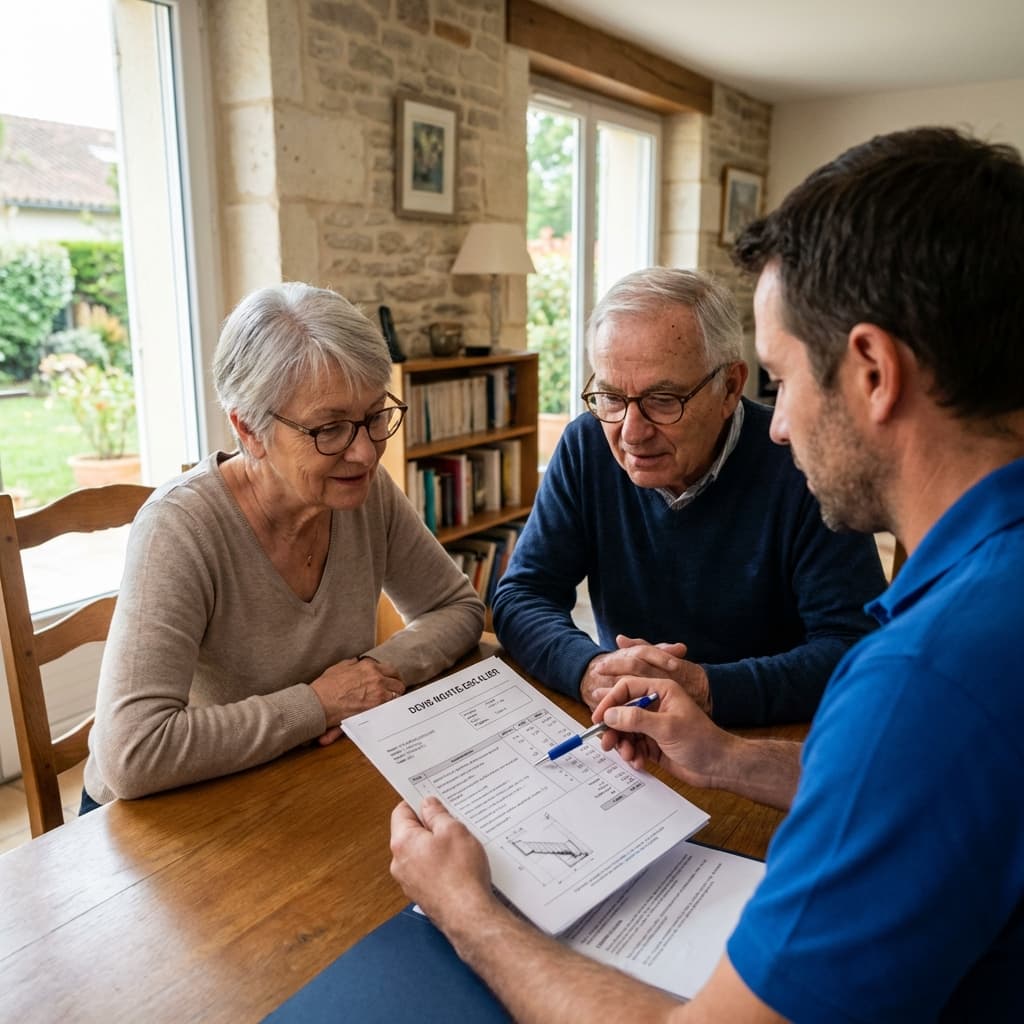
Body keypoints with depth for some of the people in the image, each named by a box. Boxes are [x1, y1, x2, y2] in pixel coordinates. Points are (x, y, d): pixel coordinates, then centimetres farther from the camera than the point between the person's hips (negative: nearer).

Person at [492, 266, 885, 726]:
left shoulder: (799, 464, -16)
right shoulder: (586, 447, -5)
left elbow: (854, 647, -16)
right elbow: (519, 598, -4)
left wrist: (704, 689, -28)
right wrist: (589, 669, -23)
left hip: (768, 746, -2)